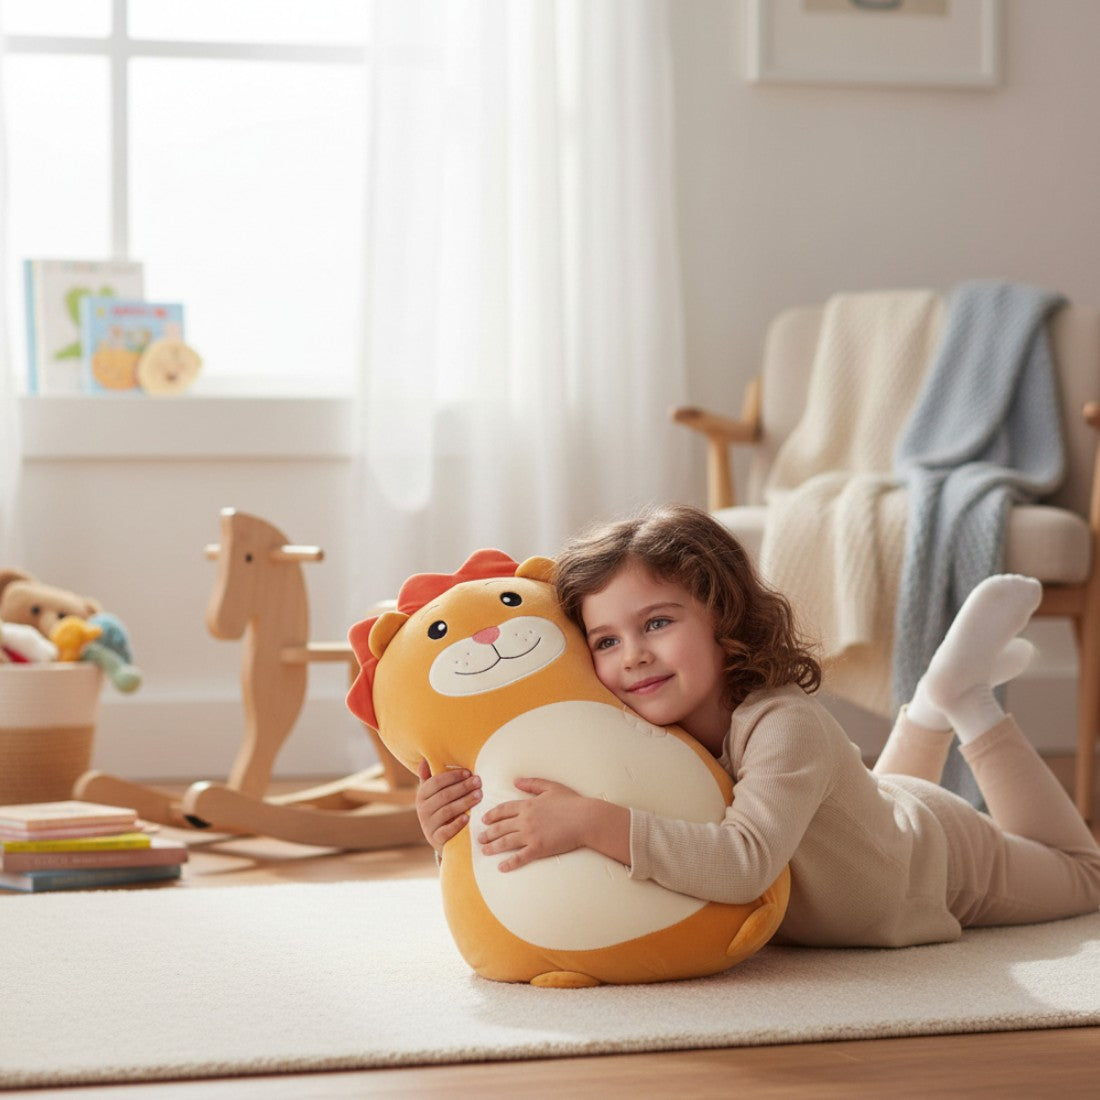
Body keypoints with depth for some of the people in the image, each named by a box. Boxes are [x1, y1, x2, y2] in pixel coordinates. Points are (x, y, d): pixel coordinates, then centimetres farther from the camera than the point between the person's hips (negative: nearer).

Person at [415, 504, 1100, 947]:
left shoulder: (785, 727, -47)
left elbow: (746, 863, -63)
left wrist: (592, 822, -70)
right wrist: (457, 833, -47)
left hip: (939, 853, -5)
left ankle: (967, 702, 31)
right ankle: (937, 706, 38)